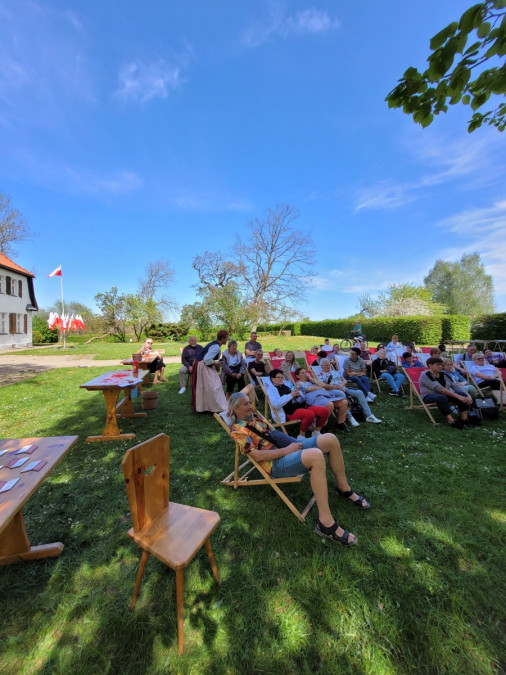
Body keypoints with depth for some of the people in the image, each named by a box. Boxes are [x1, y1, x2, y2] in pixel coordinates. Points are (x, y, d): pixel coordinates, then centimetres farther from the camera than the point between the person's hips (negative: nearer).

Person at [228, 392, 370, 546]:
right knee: (316, 455, -36)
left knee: (331, 439, -5)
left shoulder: (253, 415, 16)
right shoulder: (237, 430, -10)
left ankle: (343, 488, 15)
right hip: (276, 463, -9)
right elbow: (257, 455, -18)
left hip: (287, 447, 9)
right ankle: (326, 523, -27)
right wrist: (286, 450, -17)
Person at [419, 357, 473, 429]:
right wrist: (458, 396, -28)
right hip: (429, 396, -7)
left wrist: (468, 395, -16)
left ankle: (464, 419, -16)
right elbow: (439, 388, -23)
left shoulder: (443, 375, 11)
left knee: (463, 394, -18)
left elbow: (456, 386, 2)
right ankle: (451, 421, -33)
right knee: (441, 397, -39)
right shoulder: (425, 375, -12)